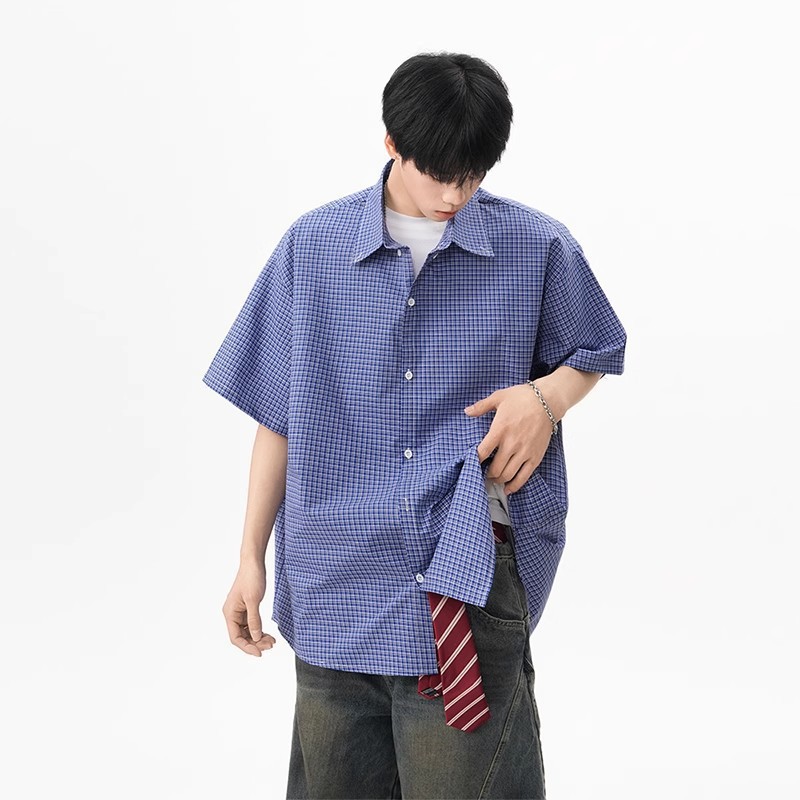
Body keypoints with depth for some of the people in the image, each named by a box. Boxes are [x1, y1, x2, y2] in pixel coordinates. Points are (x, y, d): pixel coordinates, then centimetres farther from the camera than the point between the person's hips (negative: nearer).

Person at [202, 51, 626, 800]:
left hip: (472, 576, -1)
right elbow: (279, 414, 7)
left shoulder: (540, 249, 0)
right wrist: (250, 559, 8)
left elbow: (593, 354, 16)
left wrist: (546, 396, -8)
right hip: (336, 585, 2)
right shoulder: (312, 247, 2)